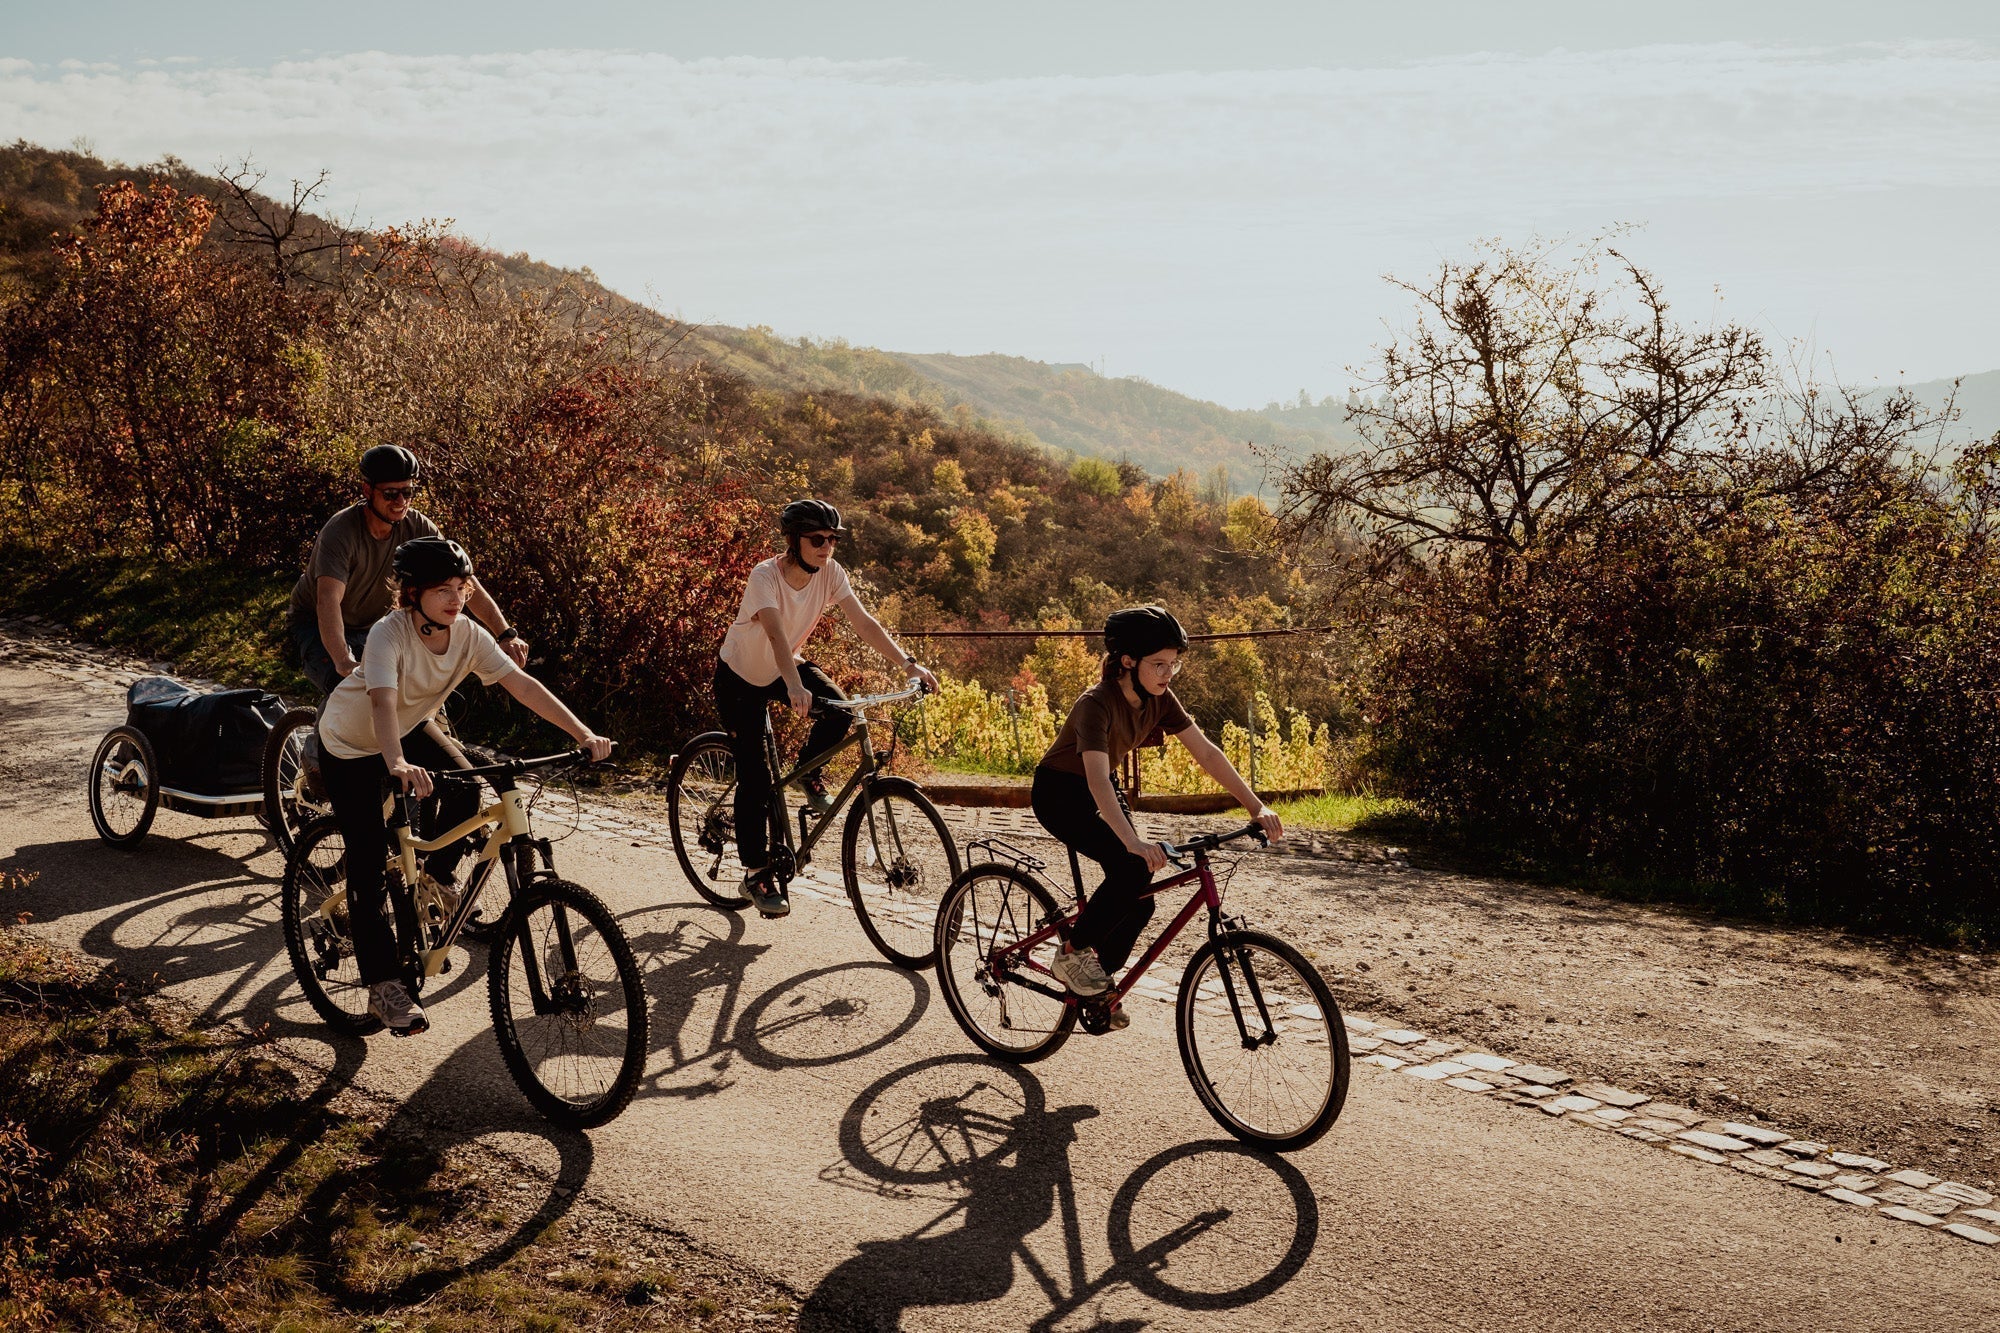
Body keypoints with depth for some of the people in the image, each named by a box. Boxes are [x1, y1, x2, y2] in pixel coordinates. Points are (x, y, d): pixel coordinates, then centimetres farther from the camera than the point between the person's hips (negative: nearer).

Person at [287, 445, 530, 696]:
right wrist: (343, 663, -58)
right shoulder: (341, 532, -31)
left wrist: (507, 634, -29)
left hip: (372, 627, 5)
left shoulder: (416, 526, -16)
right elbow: (328, 602, -43)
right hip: (319, 627, -5)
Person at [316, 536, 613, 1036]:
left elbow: (522, 684, -24)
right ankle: (383, 985, -3)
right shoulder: (390, 634, -34)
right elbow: (383, 701, -49)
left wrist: (584, 734, -33)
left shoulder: (468, 635, -19)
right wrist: (398, 764, -66)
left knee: (465, 790, -21)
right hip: (349, 743, -5)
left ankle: (437, 874, 9)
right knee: (370, 862, -10)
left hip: (407, 731, 5)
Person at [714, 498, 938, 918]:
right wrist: (795, 687, -63)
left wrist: (910, 665, -34)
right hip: (740, 678, -4)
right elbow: (775, 633, -47)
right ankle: (756, 873, 3)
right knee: (755, 776, -11)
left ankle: (810, 773, 6)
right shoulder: (765, 576, -31)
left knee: (839, 710, -25)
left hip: (784, 667, 5)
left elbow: (865, 623, -22)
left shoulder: (830, 572, -16)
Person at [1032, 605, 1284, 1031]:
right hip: (1060, 793, -7)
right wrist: (1134, 842, -56)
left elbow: (1207, 753, -9)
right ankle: (1072, 953, -9)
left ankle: (1100, 983, 20)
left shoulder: (1159, 699, -10)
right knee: (1132, 868, -28)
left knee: (1139, 899, -2)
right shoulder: (1097, 704, -32)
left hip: (1101, 792, 7)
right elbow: (1097, 779, -43)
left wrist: (1257, 807, -17)